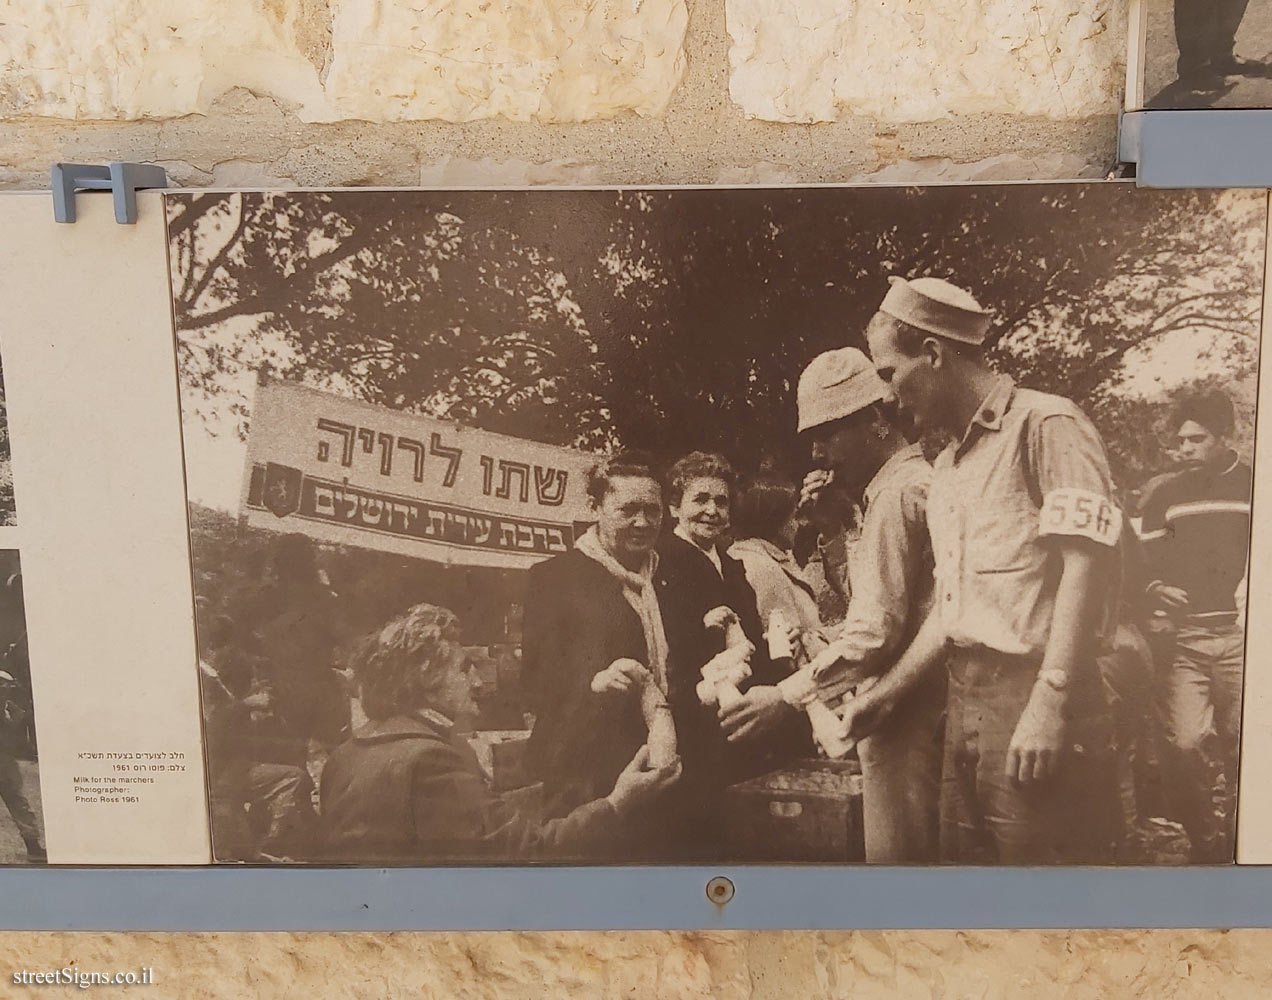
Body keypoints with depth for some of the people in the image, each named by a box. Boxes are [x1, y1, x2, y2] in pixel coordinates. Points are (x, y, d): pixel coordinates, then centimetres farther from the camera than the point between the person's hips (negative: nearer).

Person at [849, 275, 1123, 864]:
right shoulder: (947, 468, 21)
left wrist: (1049, 705, -21)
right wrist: (887, 694, 17)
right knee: (964, 856, 13)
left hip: (1034, 697, -8)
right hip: (965, 700, 8)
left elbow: (1088, 567, -16)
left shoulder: (1045, 425, -6)